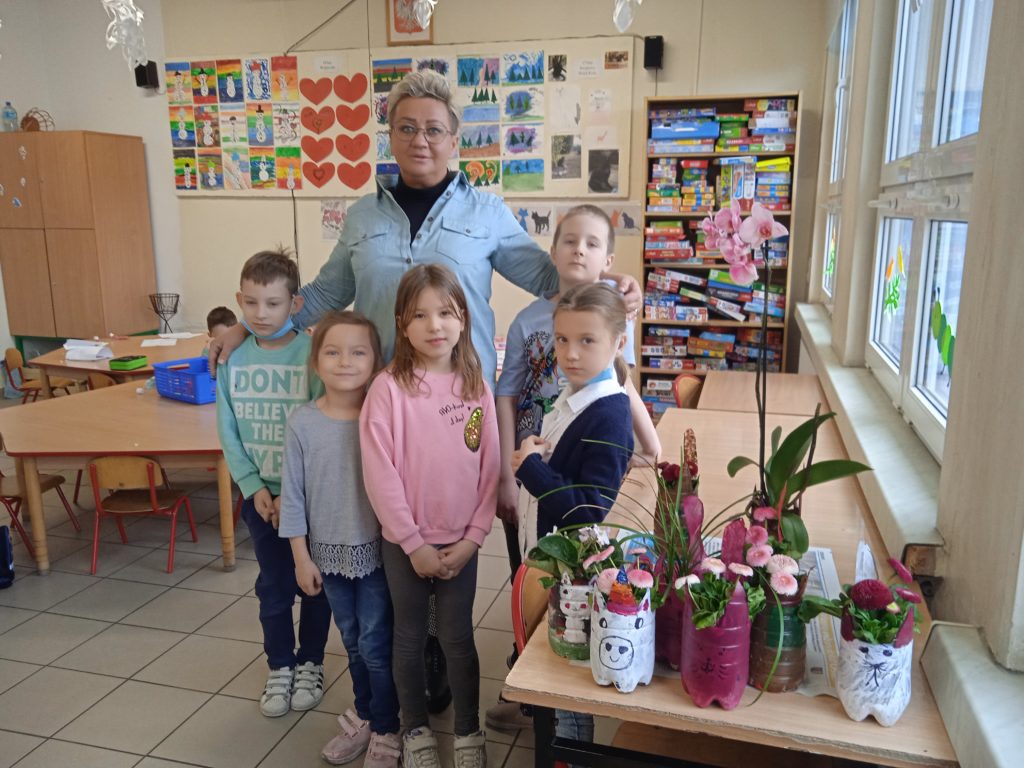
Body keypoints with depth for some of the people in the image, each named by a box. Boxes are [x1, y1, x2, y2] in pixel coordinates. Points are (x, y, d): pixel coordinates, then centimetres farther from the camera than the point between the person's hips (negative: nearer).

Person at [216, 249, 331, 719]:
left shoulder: (313, 355, -15)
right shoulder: (233, 358, -2)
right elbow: (228, 431, 1)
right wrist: (253, 487, -8)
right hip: (259, 493, 3)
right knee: (273, 585, 15)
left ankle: (310, 663, 33)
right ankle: (279, 667, 34)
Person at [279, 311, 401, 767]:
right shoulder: (301, 423, -8)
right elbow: (292, 495, -3)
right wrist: (301, 557, -1)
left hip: (377, 551, -2)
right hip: (329, 553, 2)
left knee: (375, 646, 5)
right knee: (353, 643, 19)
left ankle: (386, 731, 27)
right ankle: (363, 717, 41)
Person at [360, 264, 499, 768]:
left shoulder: (476, 386, -3)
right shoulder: (388, 388, -13)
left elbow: (489, 469, -1)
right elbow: (380, 474, -13)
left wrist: (472, 538, -6)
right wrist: (413, 543, -12)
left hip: (461, 541, 2)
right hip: (405, 541, -1)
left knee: (458, 639, 13)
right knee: (409, 638, 15)